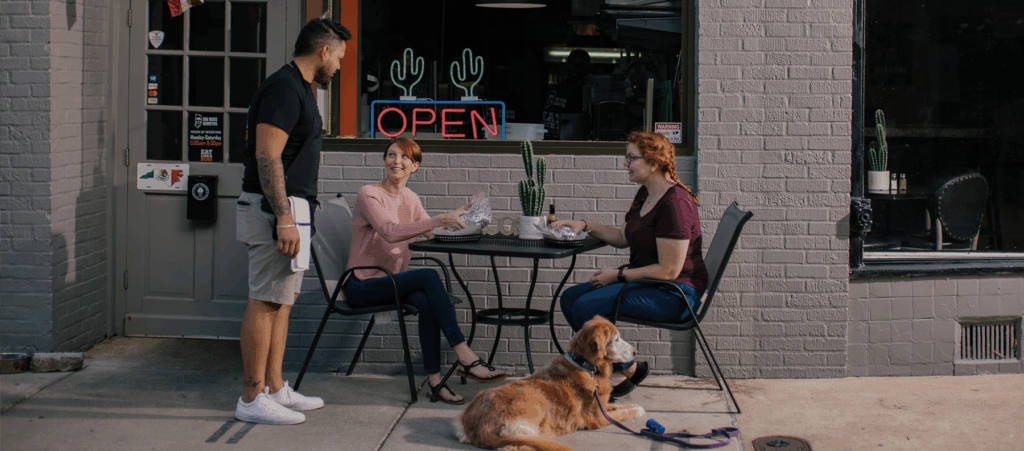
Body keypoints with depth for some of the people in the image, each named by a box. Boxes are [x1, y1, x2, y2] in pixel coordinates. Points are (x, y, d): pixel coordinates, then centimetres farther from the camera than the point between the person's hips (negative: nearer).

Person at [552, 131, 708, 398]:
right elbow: (623, 237, 24)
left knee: (587, 307, -22)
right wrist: (585, 226, 11)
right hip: (647, 283, 10)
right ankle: (619, 366, 3)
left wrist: (618, 275, -16)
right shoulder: (645, 194, 10)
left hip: (676, 293, -10)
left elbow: (668, 271, -23)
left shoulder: (674, 203, -21)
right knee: (570, 298, 2)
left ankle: (627, 370, -3)